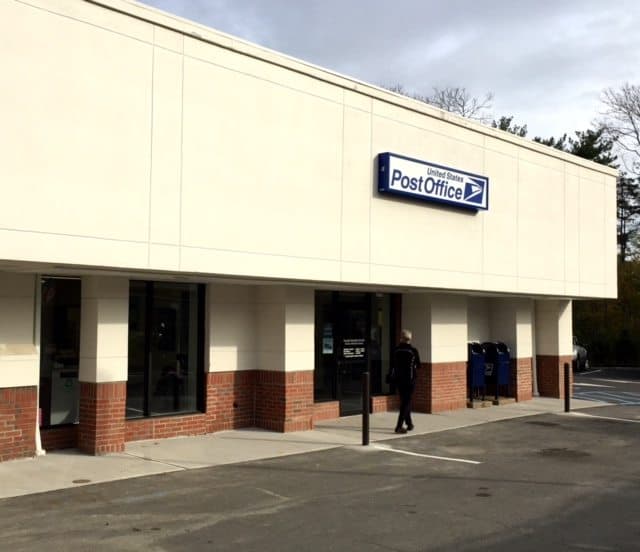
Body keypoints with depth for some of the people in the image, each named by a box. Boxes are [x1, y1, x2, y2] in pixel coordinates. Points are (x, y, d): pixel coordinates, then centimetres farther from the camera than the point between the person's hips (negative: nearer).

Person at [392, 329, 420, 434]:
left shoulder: (396, 350, -3)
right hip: (409, 379, -4)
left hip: (398, 379, 4)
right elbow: (418, 365, 1)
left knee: (404, 401, 17)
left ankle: (409, 423, 27)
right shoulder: (413, 350, -11)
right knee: (406, 402, -1)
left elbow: (394, 364, 3)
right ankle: (399, 426, -10)